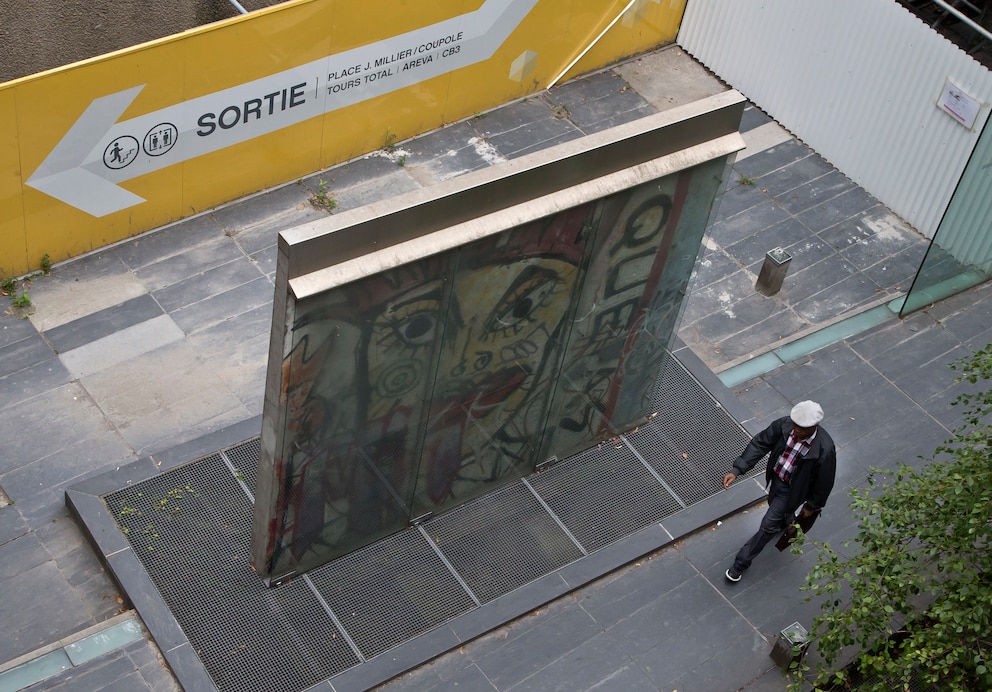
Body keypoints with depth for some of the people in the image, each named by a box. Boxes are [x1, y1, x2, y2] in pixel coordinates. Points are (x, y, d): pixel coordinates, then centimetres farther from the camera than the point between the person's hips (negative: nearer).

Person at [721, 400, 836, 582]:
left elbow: (824, 481, -19)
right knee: (775, 506, 34)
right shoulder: (784, 424, -27)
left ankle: (742, 562, 22)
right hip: (776, 477, 5)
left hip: (792, 489, -5)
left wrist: (812, 505, -4)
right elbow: (760, 443, -18)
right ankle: (787, 521, 70)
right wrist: (736, 470, -24)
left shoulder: (825, 450, -36)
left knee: (768, 526, 4)